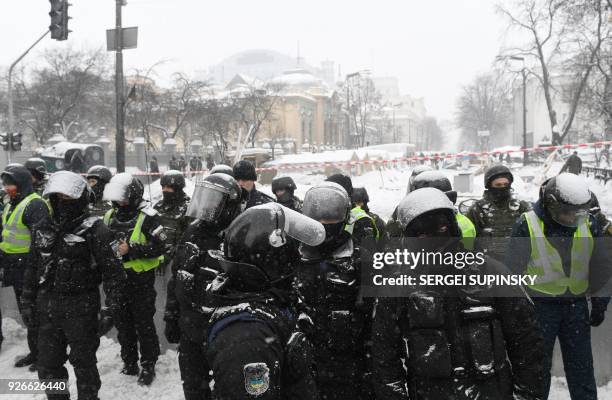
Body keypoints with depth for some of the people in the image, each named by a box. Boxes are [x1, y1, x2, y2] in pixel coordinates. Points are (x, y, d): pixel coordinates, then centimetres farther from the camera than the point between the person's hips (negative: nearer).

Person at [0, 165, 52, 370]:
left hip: (29, 269, -10)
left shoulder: (35, 204, -16)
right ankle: (34, 352, 28)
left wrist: (33, 268, -26)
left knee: (35, 313, -3)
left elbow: (40, 238, -23)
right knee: (26, 313, 17)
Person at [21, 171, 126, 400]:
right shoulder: (46, 229, 9)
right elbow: (34, 267, 18)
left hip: (81, 310, -6)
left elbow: (112, 271, -13)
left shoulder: (94, 229, -11)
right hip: (48, 308, 6)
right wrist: (28, 301, 18)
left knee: (83, 363, 8)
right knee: (48, 365, 15)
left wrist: (111, 309, -17)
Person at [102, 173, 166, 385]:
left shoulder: (147, 217, -13)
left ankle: (148, 365, 17)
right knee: (122, 322, 15)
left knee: (144, 324, 4)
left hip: (141, 279, -6)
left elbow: (159, 247, -18)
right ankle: (129, 363, 30)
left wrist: (131, 249, -25)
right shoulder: (110, 216, 6)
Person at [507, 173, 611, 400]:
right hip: (540, 304, -3)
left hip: (577, 304, 3)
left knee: (581, 367, 11)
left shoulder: (588, 222, -1)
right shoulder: (527, 225, -13)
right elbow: (514, 270, -8)